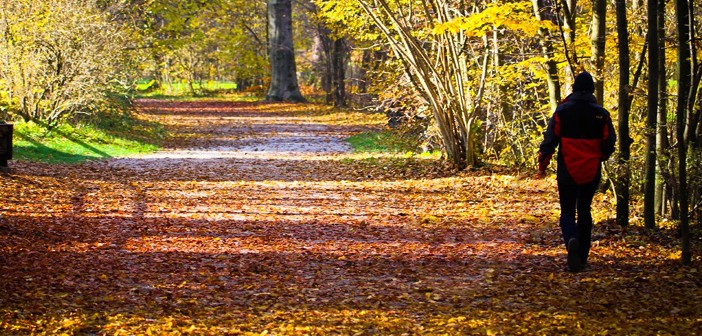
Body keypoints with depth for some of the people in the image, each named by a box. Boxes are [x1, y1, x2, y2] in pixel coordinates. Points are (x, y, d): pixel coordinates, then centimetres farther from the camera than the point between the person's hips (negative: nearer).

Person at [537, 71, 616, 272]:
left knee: (567, 212, 6)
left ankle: (571, 240, -26)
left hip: (567, 172, -2)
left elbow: (549, 140, -6)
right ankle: (582, 258, 16)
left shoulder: (562, 111, -6)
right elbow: (609, 143, 3)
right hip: (591, 173, 2)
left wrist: (542, 165, 5)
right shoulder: (601, 114, -2)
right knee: (584, 211, 15)